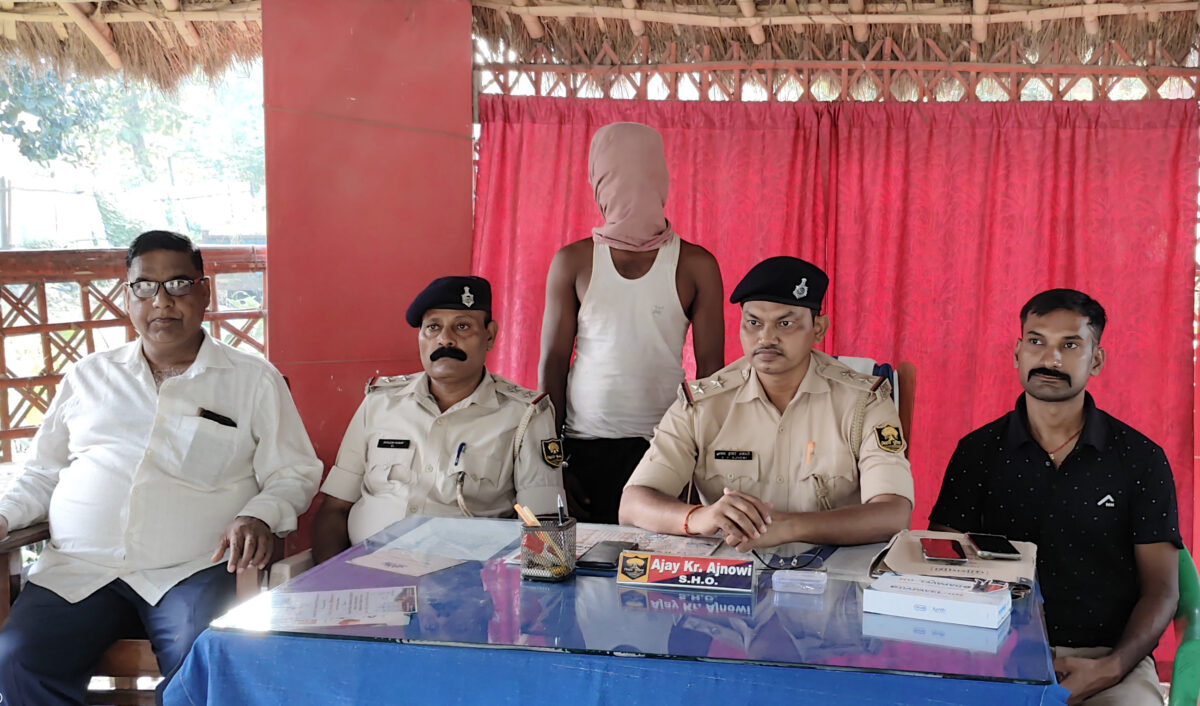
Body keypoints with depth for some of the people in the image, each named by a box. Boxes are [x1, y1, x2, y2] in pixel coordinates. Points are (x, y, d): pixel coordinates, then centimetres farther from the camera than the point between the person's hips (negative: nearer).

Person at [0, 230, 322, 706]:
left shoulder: (253, 379, 11)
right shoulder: (88, 376, 20)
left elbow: (294, 473, 9)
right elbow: (42, 473, 24)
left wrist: (261, 517, -11)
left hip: (192, 572, -3)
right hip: (77, 569, 3)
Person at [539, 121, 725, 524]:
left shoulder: (695, 265, 3)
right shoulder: (573, 262, 6)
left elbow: (710, 366, 5)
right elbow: (552, 361, 5)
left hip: (665, 446, -1)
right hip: (583, 445, 1)